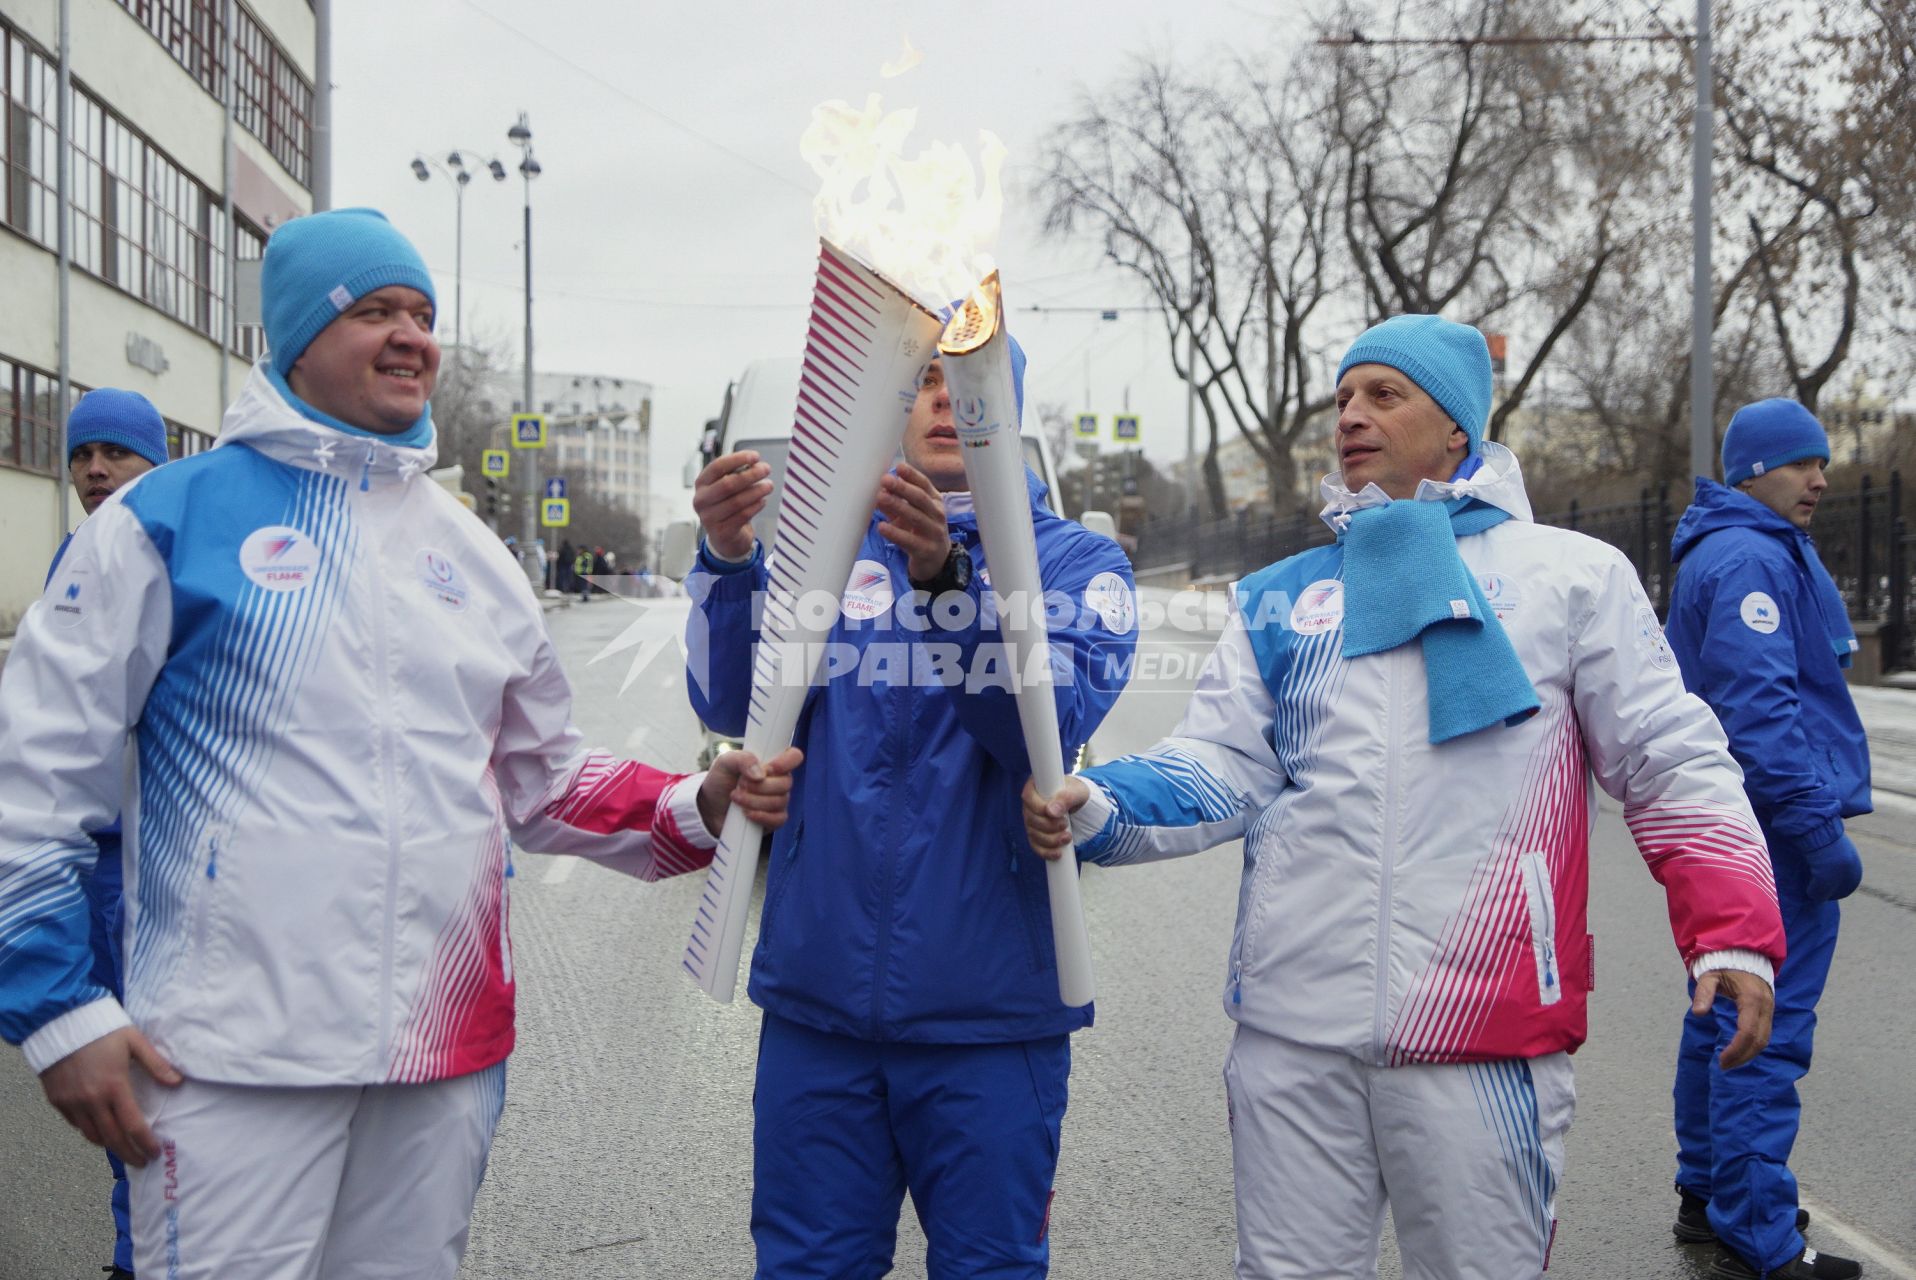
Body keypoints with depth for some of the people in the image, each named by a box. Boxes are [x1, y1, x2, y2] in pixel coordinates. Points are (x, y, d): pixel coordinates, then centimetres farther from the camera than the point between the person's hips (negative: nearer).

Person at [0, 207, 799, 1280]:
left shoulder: (473, 552, 11)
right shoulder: (172, 518, -3)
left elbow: (544, 780, 16)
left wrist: (695, 809, -1)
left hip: (449, 1047, 5)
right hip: (233, 1060, -5)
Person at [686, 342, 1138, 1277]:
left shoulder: (1074, 559, 3)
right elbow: (733, 706, -5)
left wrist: (946, 571, -29)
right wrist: (727, 558, -22)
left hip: (990, 1003, -1)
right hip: (818, 991, 2)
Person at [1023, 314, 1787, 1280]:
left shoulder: (1570, 575, 5)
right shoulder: (1279, 599, 12)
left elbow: (1670, 764, 4)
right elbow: (1220, 768, 5)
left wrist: (1732, 931, -8)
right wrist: (1098, 808, -13)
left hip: (1483, 1027, -2)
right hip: (1290, 1027, 3)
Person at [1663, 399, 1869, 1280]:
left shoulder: (1720, 553, 18)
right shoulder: (1752, 559, -15)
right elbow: (1758, 707, -24)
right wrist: (1820, 828, -22)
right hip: (1771, 824, -11)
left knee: (1726, 1013, 17)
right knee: (1768, 1031, -8)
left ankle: (1709, 1194, 27)